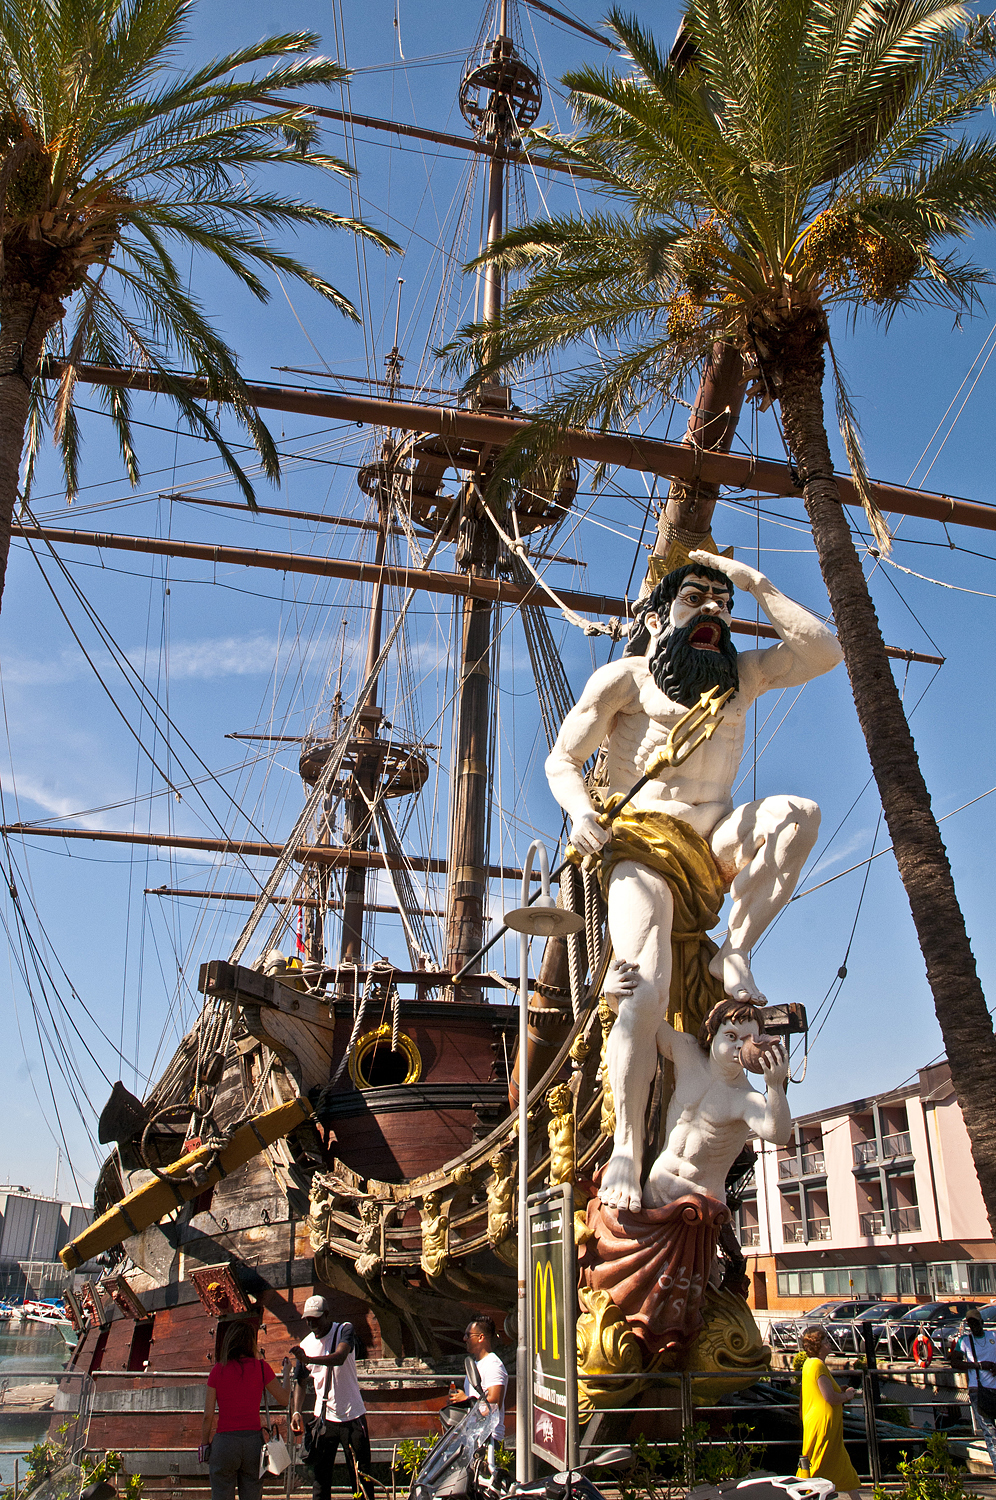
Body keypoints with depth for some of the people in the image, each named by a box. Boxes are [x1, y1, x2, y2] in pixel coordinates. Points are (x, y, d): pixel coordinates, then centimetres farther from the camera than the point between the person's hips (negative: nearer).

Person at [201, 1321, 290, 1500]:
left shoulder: (218, 1370, -3)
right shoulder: (260, 1367, -3)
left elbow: (208, 1415, -2)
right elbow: (284, 1400, 4)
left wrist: (204, 1445, 11)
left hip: (224, 1441, -1)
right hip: (253, 1441, 1)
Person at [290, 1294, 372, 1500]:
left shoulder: (344, 1330, -11)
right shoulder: (306, 1344, 2)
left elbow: (340, 1358, -29)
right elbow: (300, 1381, 12)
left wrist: (308, 1359, -43)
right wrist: (296, 1411, -3)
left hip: (352, 1416, -3)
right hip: (323, 1418, 3)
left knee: (362, 1476, 4)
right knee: (320, 1476, 2)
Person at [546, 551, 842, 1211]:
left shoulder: (741, 674, 19)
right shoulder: (625, 677, 6)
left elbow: (825, 649, 9)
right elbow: (562, 760, 3)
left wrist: (758, 585, 8)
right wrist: (581, 813, -18)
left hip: (717, 840, 4)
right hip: (642, 841, -4)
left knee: (798, 811, -28)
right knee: (646, 990, -24)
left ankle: (734, 954, -17)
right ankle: (626, 1149, -17)